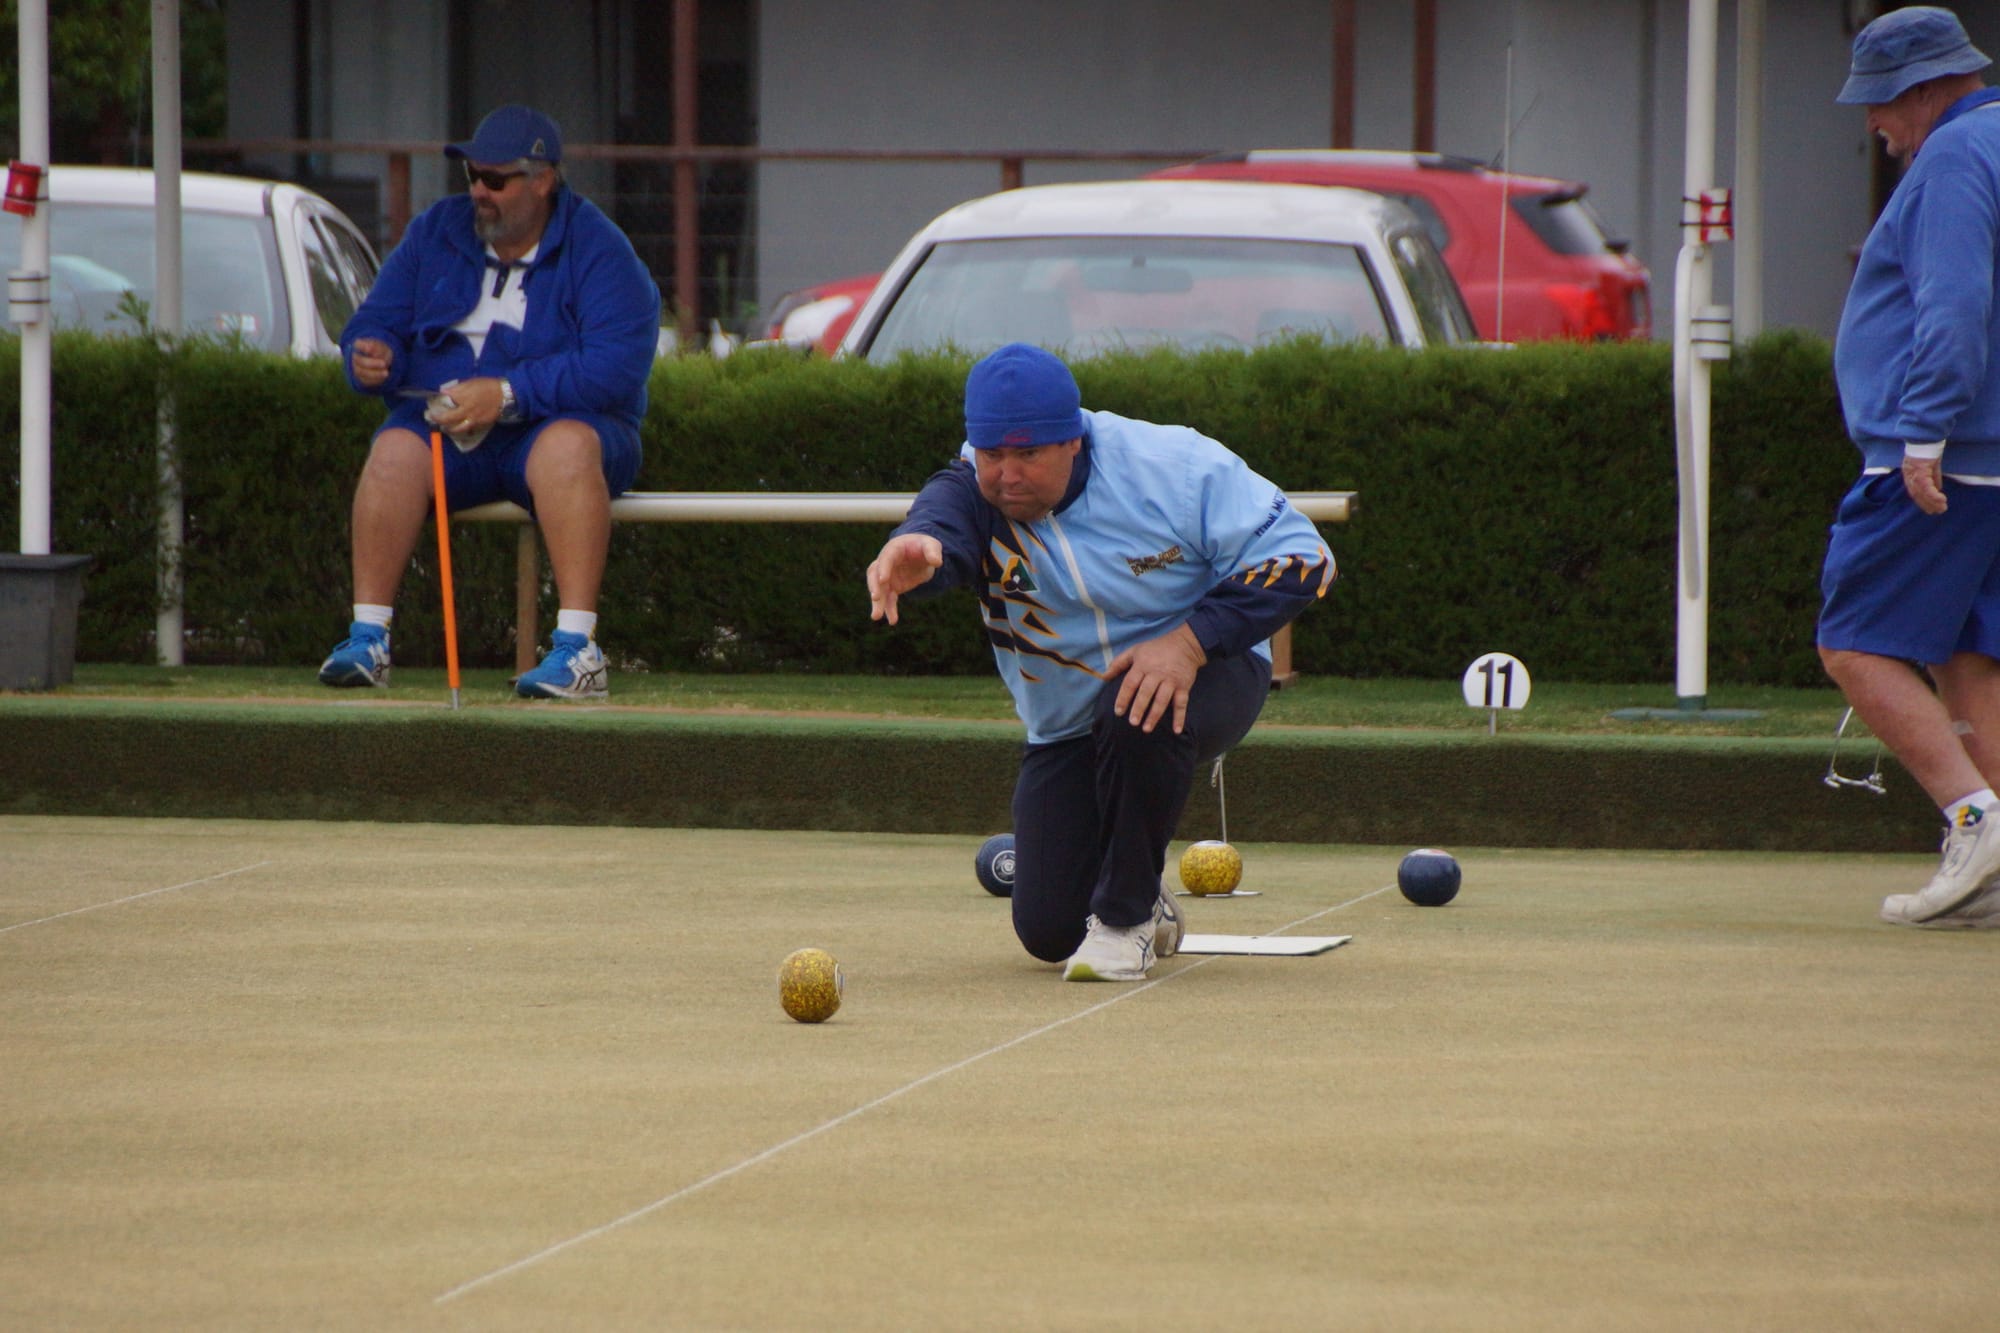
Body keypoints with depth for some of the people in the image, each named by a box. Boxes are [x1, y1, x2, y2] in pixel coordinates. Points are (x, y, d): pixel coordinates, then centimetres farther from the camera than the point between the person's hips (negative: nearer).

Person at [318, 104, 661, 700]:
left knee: (566, 445, -37)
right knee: (395, 450, -29)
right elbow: (376, 322, 9)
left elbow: (618, 366, -18)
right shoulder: (436, 232, 10)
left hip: (561, 422, -3)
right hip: (445, 427, 3)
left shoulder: (597, 250, -6)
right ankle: (367, 640, -28)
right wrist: (370, 355, -17)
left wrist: (508, 394, -26)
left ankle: (577, 648, -40)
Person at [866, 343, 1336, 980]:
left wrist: (1191, 640, -32)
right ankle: (1144, 898, 32)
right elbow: (943, 521, -41)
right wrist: (918, 549, -68)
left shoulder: (1172, 466, -21)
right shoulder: (980, 490, -17)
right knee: (1048, 931, -5)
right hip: (1065, 731, 3)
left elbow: (1299, 555, -20)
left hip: (1205, 674, -3)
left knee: (1136, 713, -39)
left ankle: (1126, 913, -17)